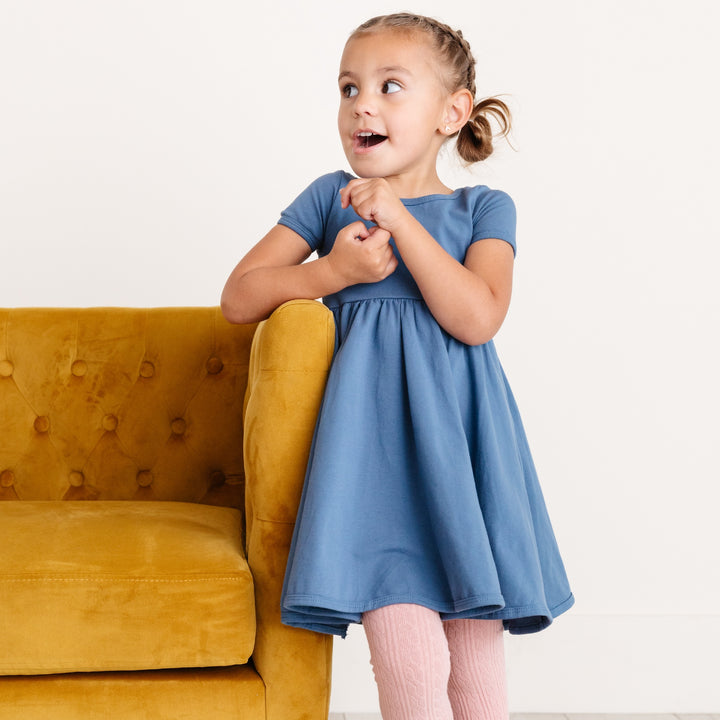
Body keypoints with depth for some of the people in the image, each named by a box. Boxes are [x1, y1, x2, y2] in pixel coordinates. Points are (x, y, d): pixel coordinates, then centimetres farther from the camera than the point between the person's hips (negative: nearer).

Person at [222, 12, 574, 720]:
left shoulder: (482, 208, 8)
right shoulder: (330, 196, 11)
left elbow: (477, 318, -10)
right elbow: (238, 297, 8)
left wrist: (400, 219, -12)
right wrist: (333, 271, -7)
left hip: (457, 434, 1)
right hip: (371, 435, 0)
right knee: (409, 661, -13)